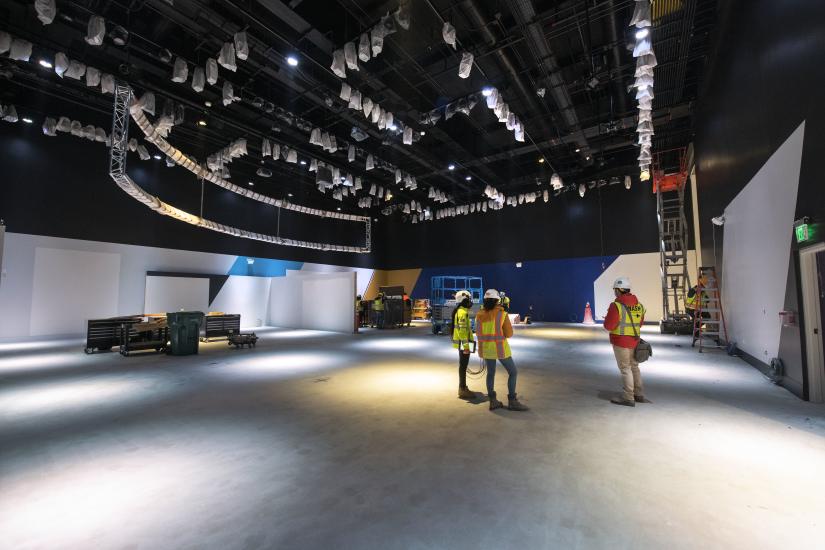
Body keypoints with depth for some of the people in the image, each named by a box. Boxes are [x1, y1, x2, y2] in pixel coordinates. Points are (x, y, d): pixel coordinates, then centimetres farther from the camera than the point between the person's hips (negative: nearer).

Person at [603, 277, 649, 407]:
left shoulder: (616, 305, -19)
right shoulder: (639, 305, 4)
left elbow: (608, 326, -19)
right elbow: (639, 324, 16)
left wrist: (608, 318, 2)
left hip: (620, 341, -7)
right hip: (634, 341, 7)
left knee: (625, 368, 0)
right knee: (634, 367, 18)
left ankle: (628, 398, 7)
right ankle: (639, 395, 27)